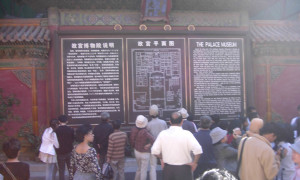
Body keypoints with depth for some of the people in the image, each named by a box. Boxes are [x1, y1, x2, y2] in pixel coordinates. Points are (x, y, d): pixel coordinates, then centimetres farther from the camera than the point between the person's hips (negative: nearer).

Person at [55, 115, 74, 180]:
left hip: (60, 152, -1)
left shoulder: (56, 130, -12)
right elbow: (73, 140, 1)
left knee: (61, 170, 8)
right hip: (69, 152, 1)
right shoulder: (71, 130, -10)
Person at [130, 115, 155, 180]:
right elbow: (153, 141, -36)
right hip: (145, 154, -6)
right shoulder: (145, 132, -29)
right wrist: (149, 145, -16)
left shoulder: (133, 130, -12)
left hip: (136, 152, 6)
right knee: (144, 171, 8)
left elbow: (132, 141, -1)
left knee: (139, 169, 26)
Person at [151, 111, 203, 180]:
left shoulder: (162, 134, -4)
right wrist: (194, 162, -7)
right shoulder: (187, 134, -14)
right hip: (183, 169, -3)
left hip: (168, 168, 3)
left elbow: (155, 151, -2)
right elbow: (198, 150, -22)